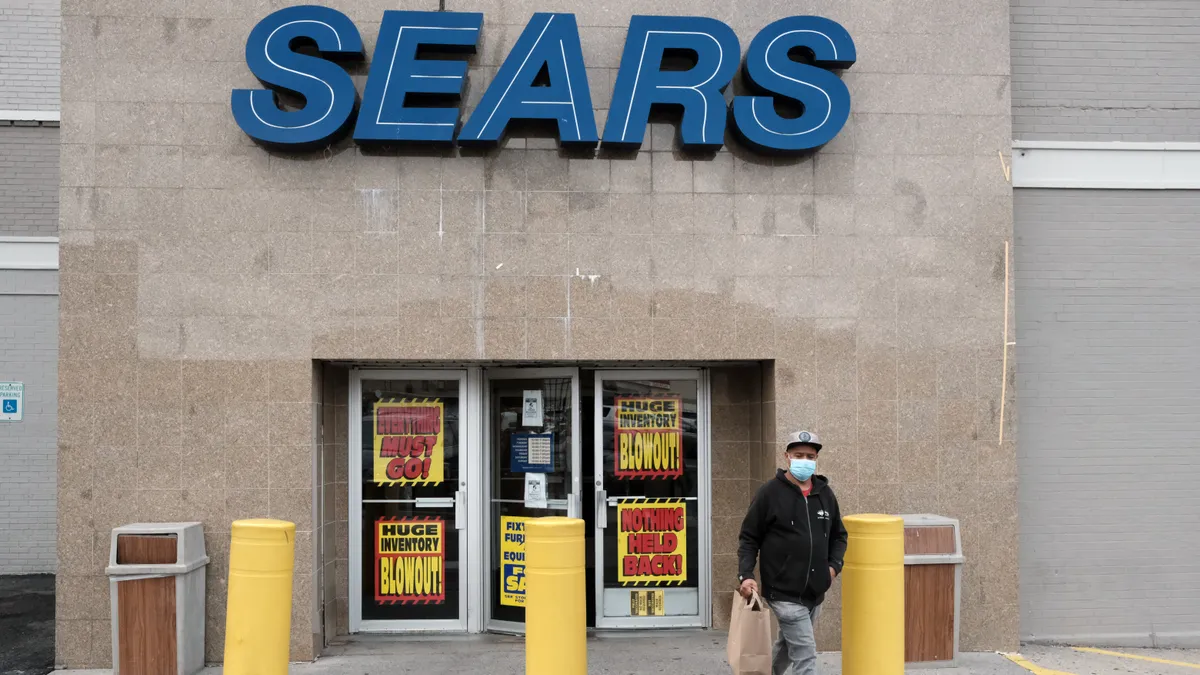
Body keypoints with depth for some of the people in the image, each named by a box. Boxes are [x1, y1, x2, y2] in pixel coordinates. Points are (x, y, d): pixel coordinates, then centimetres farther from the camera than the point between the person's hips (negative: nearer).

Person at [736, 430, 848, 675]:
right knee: (805, 654, -11)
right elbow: (749, 538, -5)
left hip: (815, 592, 6)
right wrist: (745, 575, -17)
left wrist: (835, 565, 2)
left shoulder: (825, 493, 7)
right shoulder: (770, 492, -7)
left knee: (789, 646, 22)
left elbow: (838, 535, 18)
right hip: (784, 591, -6)